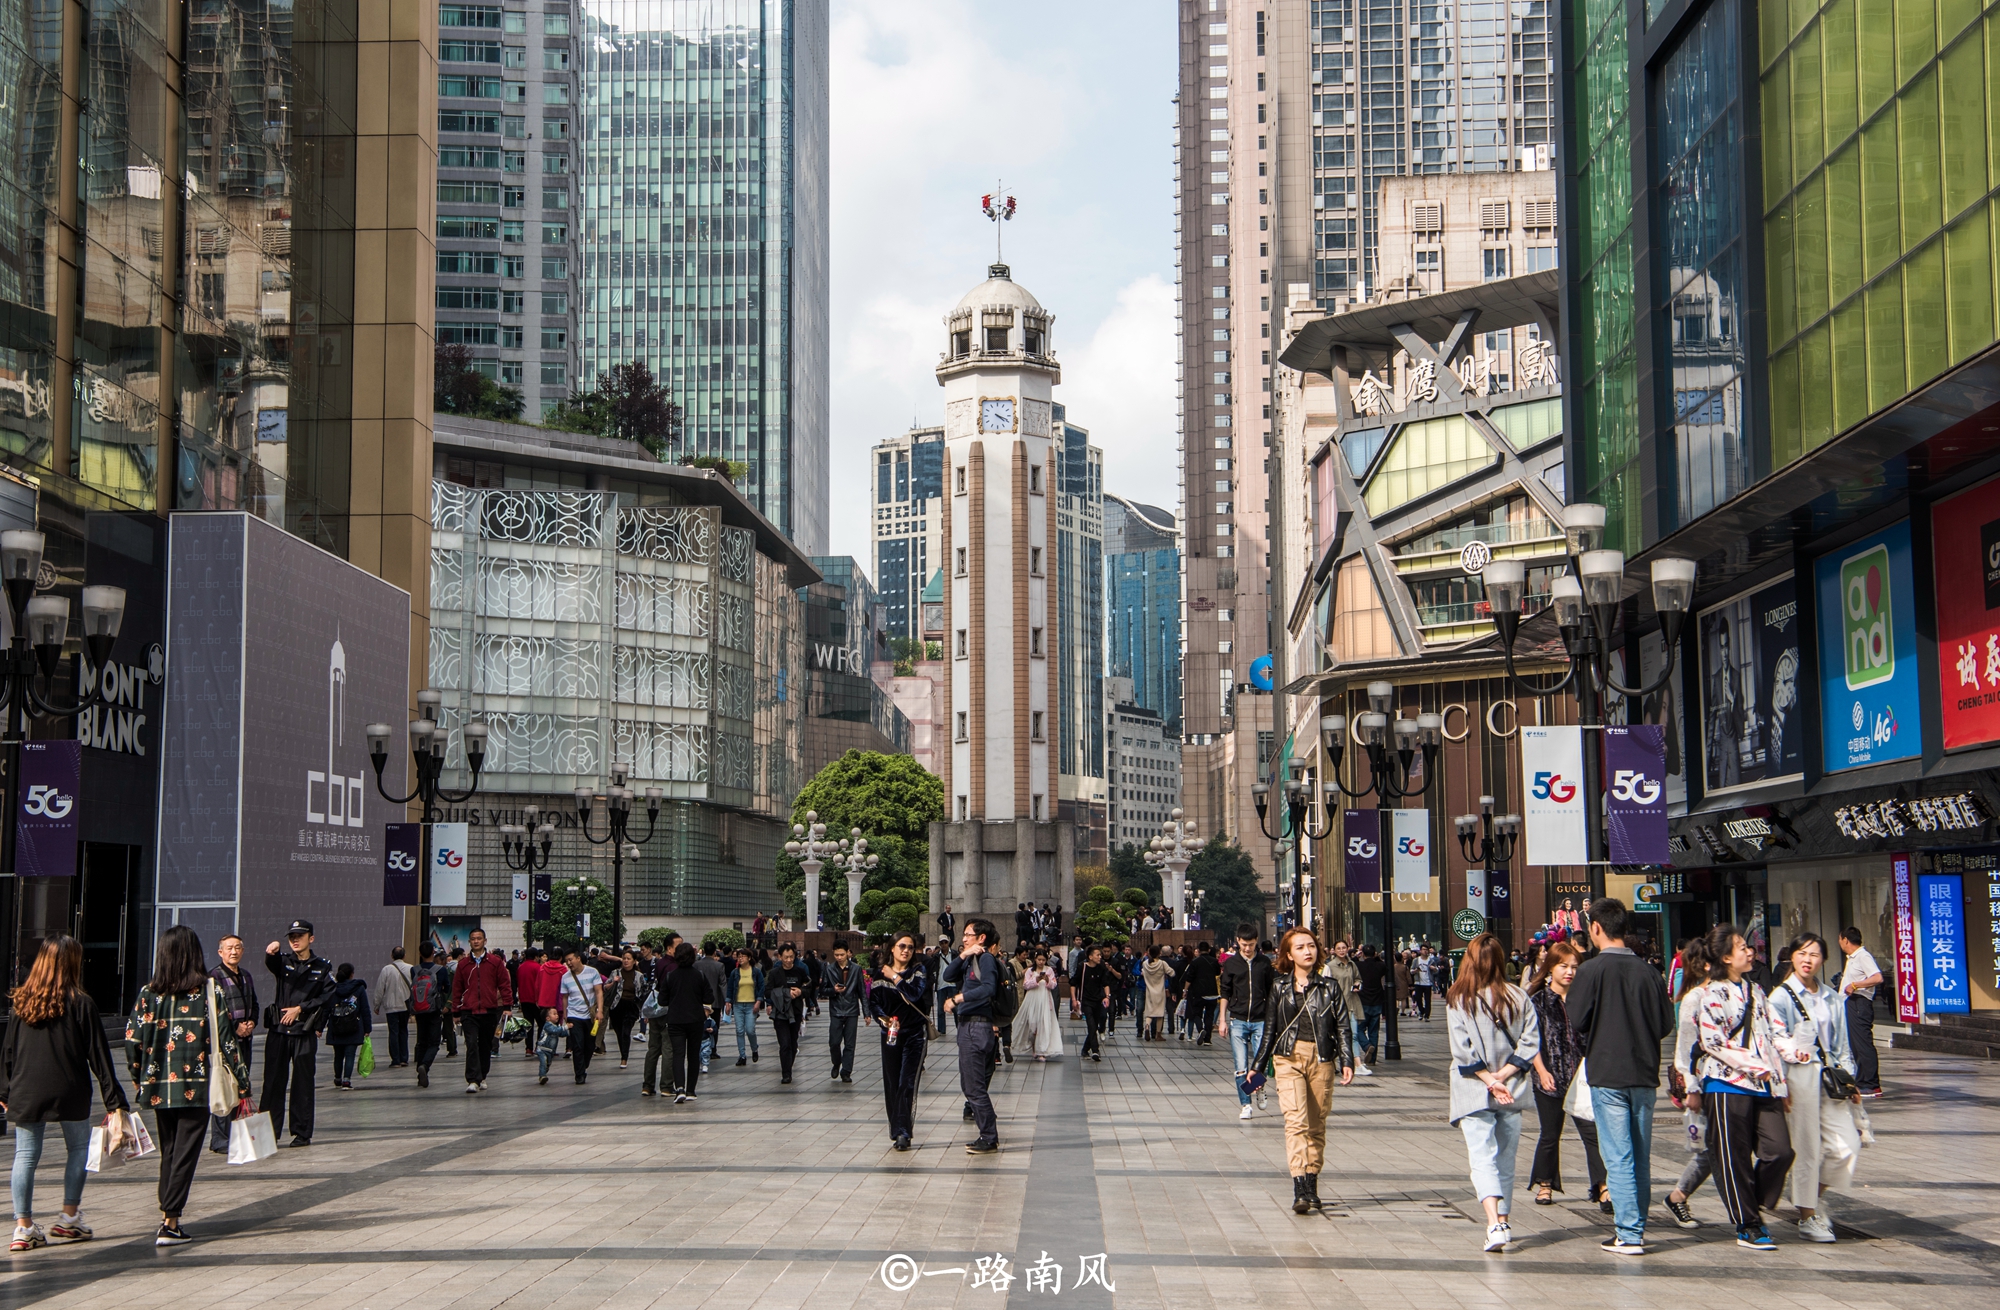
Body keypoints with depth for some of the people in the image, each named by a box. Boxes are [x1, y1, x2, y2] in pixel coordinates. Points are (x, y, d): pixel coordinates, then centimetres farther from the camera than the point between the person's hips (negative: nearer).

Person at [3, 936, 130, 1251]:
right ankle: (69, 1218, 17)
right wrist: (114, 1100, -3)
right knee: (78, 1147, 16)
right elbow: (98, 1055, -6)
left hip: (26, 1093, 2)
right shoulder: (81, 1004, -8)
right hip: (70, 1093, -2)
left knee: (26, 1156, 6)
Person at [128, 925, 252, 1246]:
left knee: (168, 1153, 18)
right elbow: (224, 1040, -8)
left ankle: (167, 1216, 22)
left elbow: (132, 1039, -1)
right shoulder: (207, 991, -6)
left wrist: (137, 1078, 15)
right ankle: (170, 1224, -2)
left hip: (158, 1087, 3)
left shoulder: (149, 993, 1)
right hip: (196, 1087, -3)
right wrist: (243, 1083, -2)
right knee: (186, 1154, 3)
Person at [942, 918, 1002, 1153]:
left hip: (977, 1026, -10)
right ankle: (987, 1136, 21)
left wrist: (957, 999, -29)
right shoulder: (971, 961, 17)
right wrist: (962, 955, -3)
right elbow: (948, 976, 9)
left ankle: (989, 1139, -2)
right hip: (968, 1026, 10)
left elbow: (988, 988, -28)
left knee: (974, 1086, -8)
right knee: (969, 1085, 15)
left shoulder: (985, 959, -12)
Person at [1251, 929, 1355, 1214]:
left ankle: (1311, 1186, 17)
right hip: (1288, 1058, -1)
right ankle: (1300, 1190, -23)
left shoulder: (1329, 987, 7)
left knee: (1316, 1124, 6)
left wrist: (1347, 1062, -7)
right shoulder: (1280, 987, 7)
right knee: (1296, 1120, -15)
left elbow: (1343, 1028, 5)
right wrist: (1257, 1065, 14)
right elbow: (1269, 1029, 13)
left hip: (1322, 1059, 1)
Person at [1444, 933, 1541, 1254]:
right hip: (1512, 1093, 3)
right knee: (1505, 1160, 16)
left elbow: (1462, 1050, -11)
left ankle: (1494, 1223, -25)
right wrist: (1504, 1074, -6)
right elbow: (1530, 1041, -4)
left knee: (1483, 1158, -8)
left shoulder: (1457, 1001, -6)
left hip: (1474, 1093, -3)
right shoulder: (1518, 997, 1)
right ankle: (1503, 1221, 22)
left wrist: (1488, 1080, -8)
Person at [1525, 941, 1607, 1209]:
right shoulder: (1539, 1000, 0)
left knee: (1592, 1131, -8)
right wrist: (1542, 1071, -13)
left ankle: (1602, 1187, -10)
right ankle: (1545, 1185, 23)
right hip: (1550, 1078, -2)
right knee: (1550, 1134, 8)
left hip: (1581, 1077, 2)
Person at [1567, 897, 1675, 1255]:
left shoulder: (1591, 970, -11)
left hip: (1607, 1074, -5)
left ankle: (1629, 1234, -7)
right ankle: (1636, 1226, 20)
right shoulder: (1647, 971, 2)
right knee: (1641, 1156, 13)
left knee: (1618, 1157, -4)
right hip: (1644, 1074, 5)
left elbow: (1577, 1020, -11)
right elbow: (1666, 1024, 5)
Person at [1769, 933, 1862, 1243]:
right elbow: (1776, 1044, -6)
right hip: (1799, 1077, -5)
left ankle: (1817, 1196, 20)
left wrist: (1849, 1079, 11)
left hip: (1830, 1077, 5)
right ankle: (1807, 1217, 8)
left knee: (1848, 1145, -3)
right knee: (1807, 1148, -3)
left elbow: (1841, 1044, 18)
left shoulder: (1832, 999, 13)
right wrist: (1782, 1088, -11)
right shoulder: (1781, 997, -3)